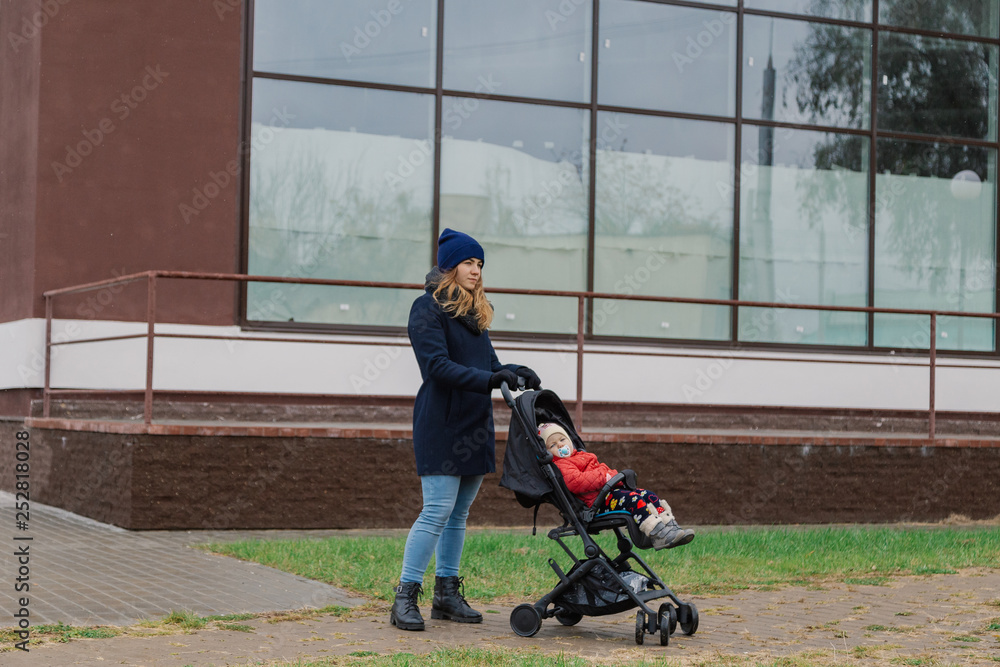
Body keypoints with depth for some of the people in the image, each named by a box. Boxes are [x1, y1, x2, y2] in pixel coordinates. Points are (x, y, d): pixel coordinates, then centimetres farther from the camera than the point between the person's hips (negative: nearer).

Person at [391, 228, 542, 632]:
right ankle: (404, 599, -8)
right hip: (441, 427, -8)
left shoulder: (476, 312, 18)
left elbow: (488, 362, 17)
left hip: (475, 425, 8)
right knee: (437, 511, -12)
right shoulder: (428, 308, -8)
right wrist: (490, 379, -26)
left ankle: (447, 594, 16)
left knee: (459, 512, 10)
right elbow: (438, 366, -18)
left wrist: (514, 372, -4)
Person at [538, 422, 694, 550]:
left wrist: (613, 474, 12)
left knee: (649, 495, -4)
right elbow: (575, 481, -21)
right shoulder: (560, 466, -3)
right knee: (633, 500, -30)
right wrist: (603, 477, -19)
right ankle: (658, 535, -38)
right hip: (596, 500, -10)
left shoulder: (582, 456, 31)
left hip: (611, 489, 10)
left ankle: (671, 526, -11)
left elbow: (602, 469, 35)